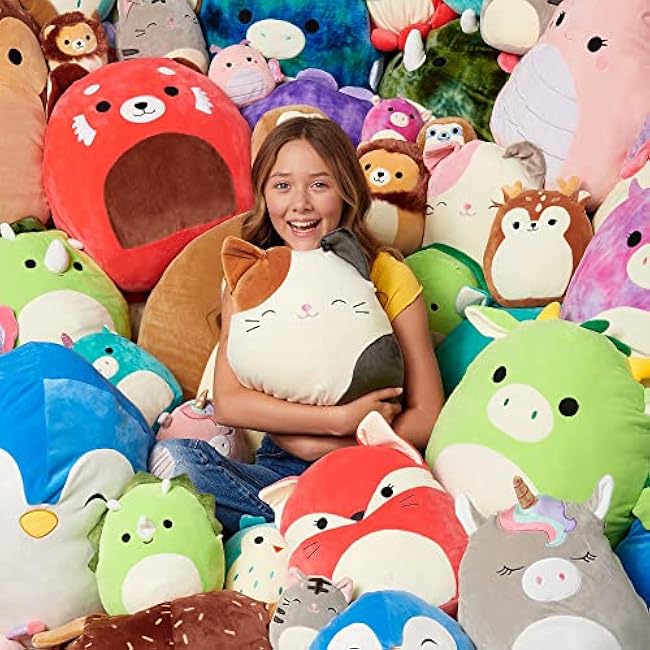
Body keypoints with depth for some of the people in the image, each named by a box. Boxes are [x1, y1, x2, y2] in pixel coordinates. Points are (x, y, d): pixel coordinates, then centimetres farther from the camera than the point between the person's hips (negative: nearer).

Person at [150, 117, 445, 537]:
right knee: (173, 456, -24)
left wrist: (321, 443, -14)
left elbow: (426, 419, -5)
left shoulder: (388, 277, -2)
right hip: (277, 468, 3)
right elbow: (228, 402, -9)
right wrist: (339, 420, -18)